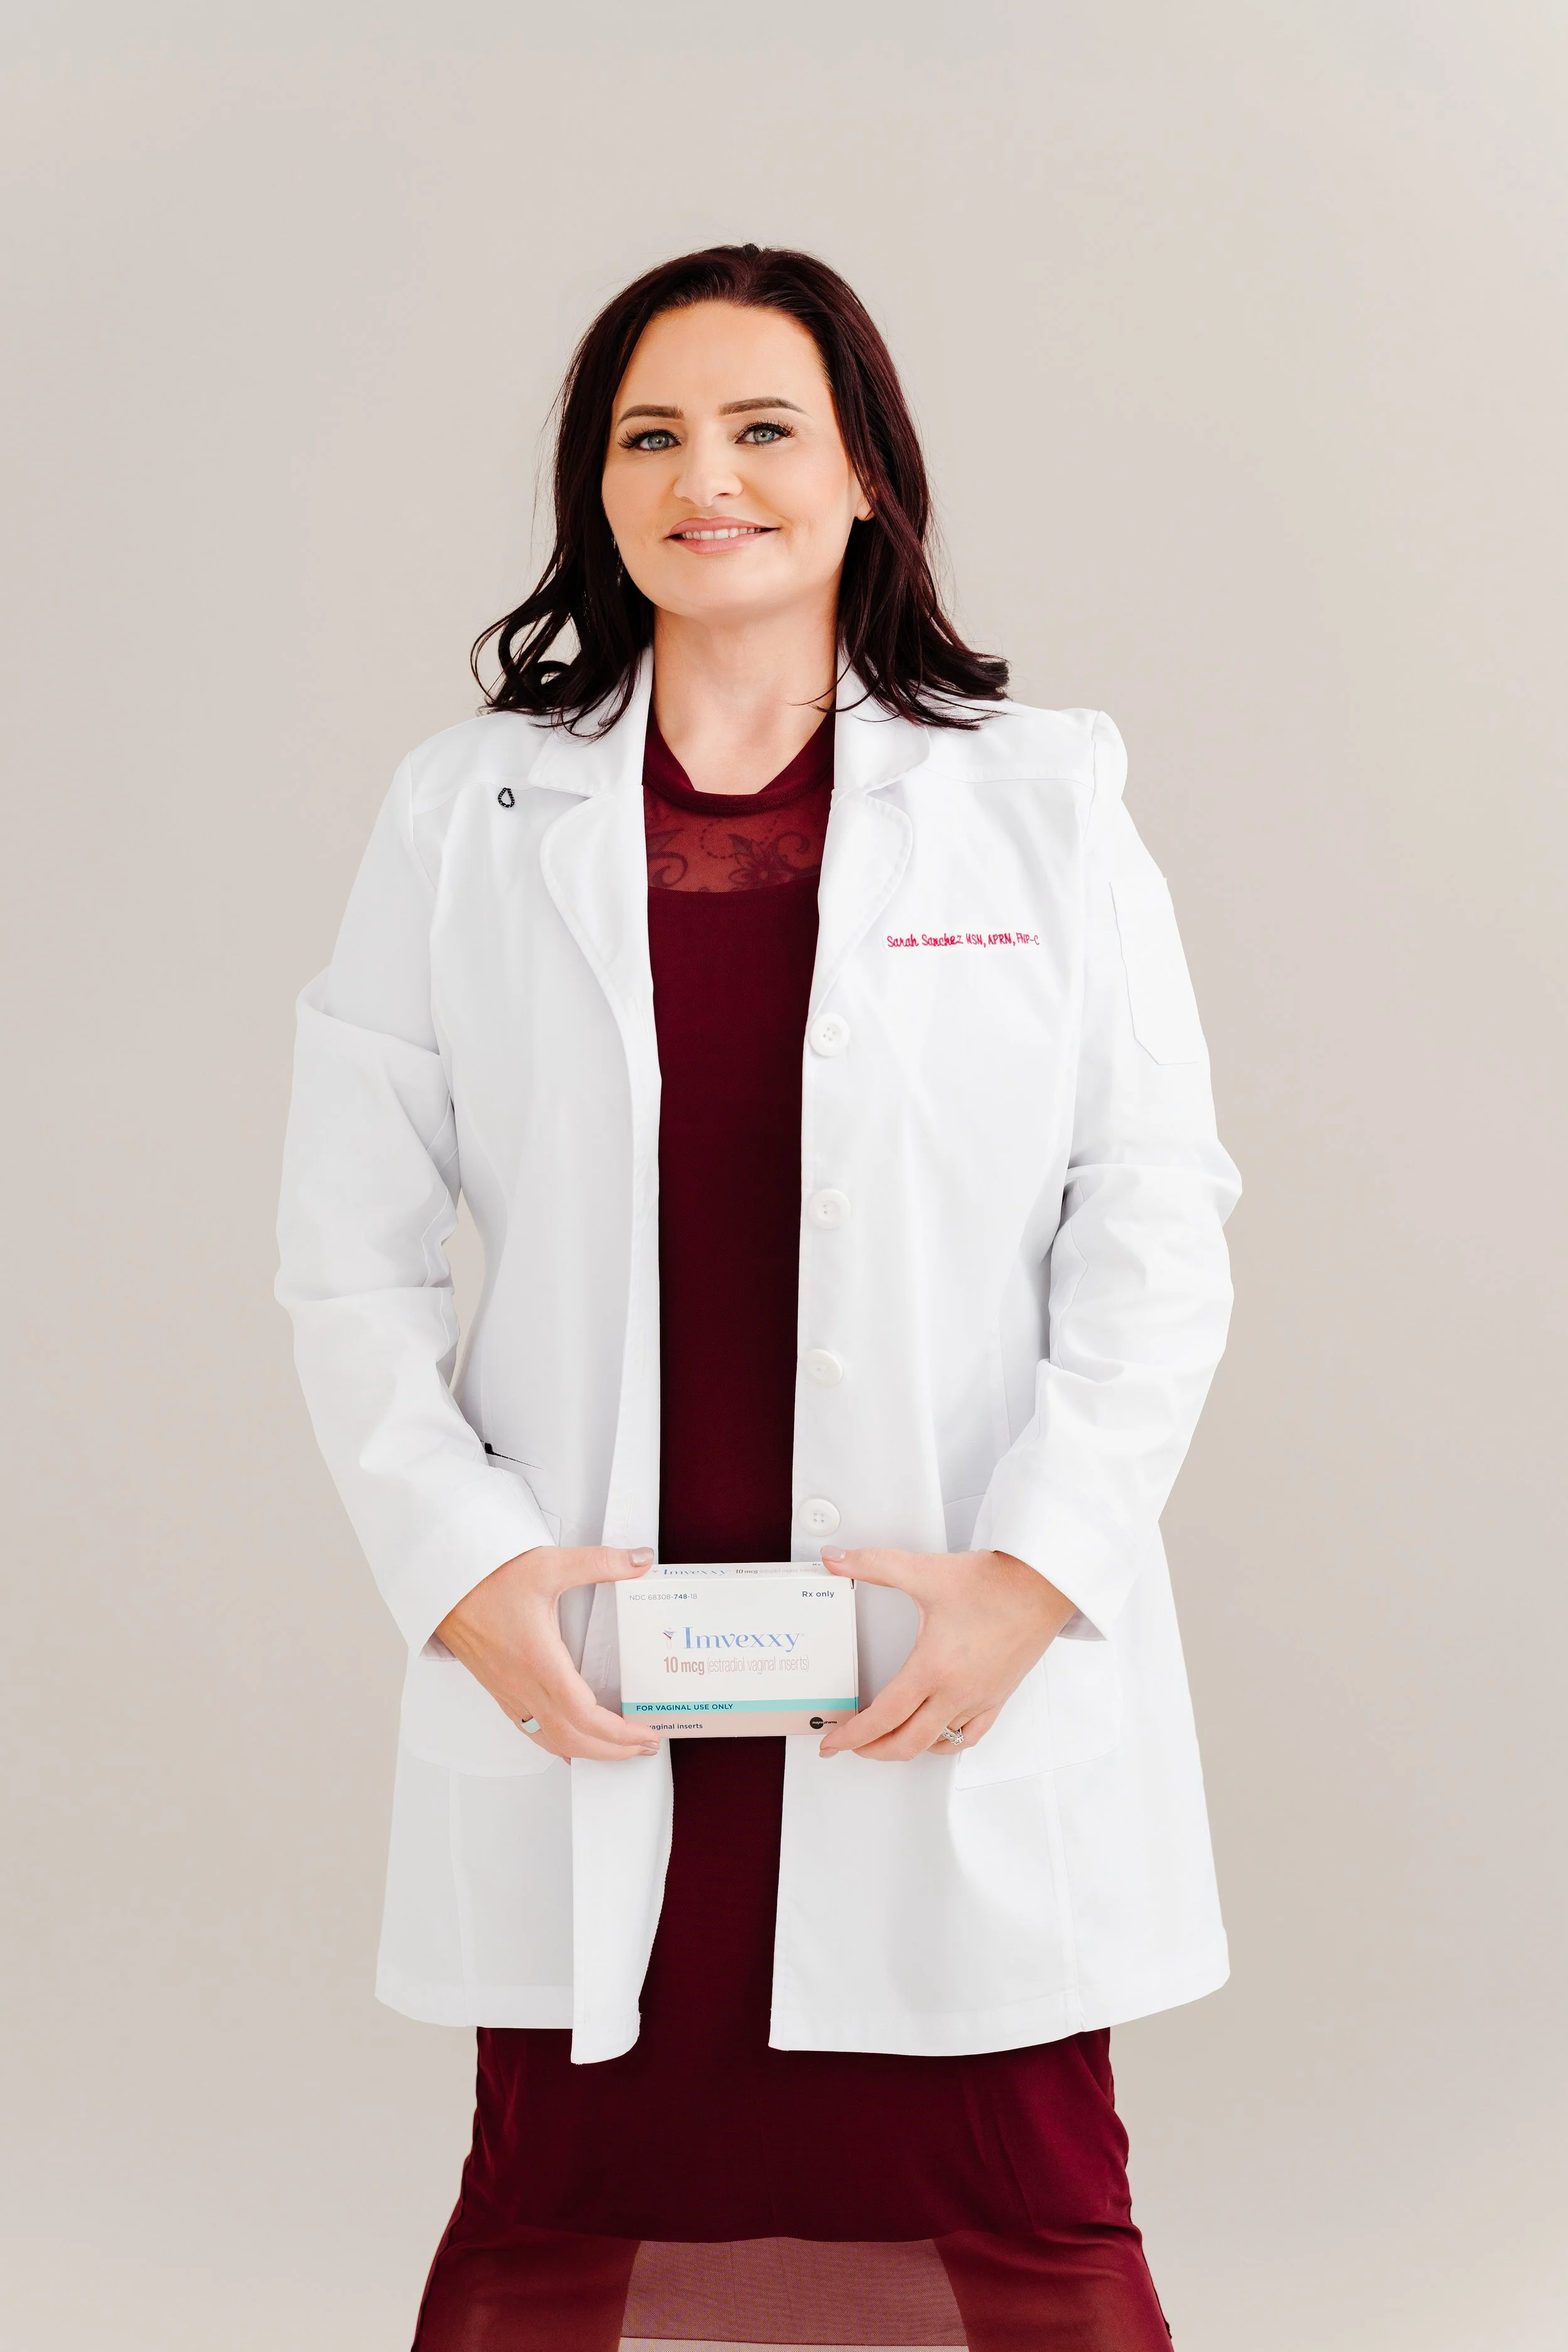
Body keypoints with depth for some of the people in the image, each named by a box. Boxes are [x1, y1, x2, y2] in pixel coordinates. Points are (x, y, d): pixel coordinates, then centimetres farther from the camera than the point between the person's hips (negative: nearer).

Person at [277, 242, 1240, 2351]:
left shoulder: (1043, 806, 4)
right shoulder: (467, 819, 6)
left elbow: (1159, 1230, 2)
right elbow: (351, 1255, 5)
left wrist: (1032, 1572, -9)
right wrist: (463, 1568, -7)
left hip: (962, 1677, 0)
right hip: (581, 1672, 1)